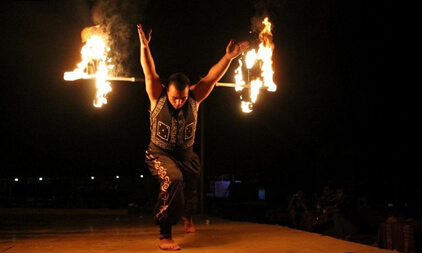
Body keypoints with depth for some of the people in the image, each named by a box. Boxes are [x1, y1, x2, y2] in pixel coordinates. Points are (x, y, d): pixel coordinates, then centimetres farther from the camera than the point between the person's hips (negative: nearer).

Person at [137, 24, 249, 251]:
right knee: (173, 180, -33)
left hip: (186, 155, 4)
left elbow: (211, 77, -17)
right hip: (160, 153, -4)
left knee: (189, 187, 18)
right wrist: (144, 46, -36)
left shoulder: (194, 99, -10)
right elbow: (149, 72, -23)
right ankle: (165, 235, -25)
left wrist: (228, 57, -28)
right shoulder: (158, 97, -14)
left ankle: (187, 216, 58)